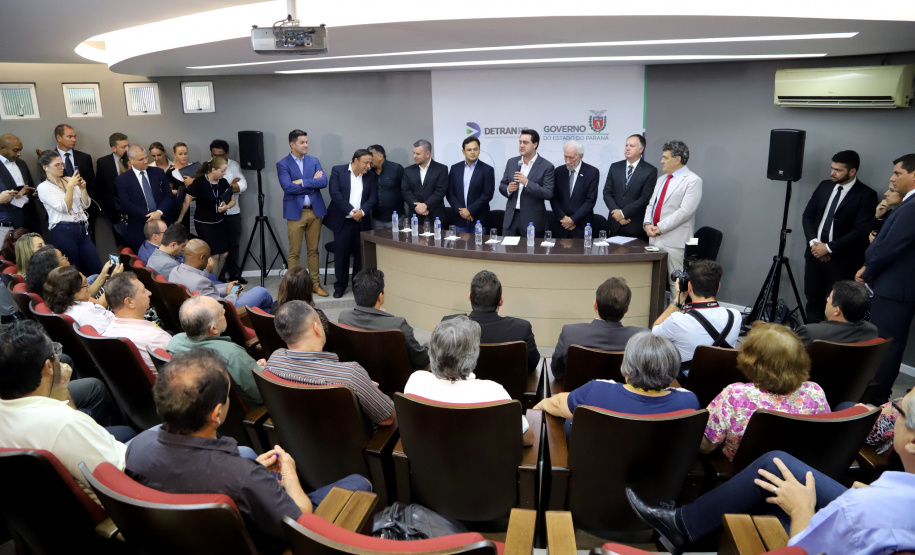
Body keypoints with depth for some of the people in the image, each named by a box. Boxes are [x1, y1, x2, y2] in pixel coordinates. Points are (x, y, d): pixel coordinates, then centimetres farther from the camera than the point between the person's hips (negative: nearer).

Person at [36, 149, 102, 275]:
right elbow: (64, 208, -12)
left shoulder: (69, 180, 13)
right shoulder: (43, 187, -1)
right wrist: (70, 186, -13)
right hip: (63, 232, -5)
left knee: (97, 269, -2)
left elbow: (85, 205, 13)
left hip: (82, 229, 5)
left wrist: (83, 188, -2)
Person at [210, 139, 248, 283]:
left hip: (233, 213, 2)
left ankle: (234, 274, 22)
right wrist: (231, 185, -11)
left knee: (234, 244, 11)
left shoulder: (234, 165, 4)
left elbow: (243, 185, -8)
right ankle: (222, 276, 13)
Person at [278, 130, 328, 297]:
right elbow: (288, 187, -17)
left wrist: (302, 182, -14)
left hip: (315, 211, 4)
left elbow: (324, 182, -5)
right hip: (295, 212, -3)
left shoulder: (314, 161, 9)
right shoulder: (283, 164, -3)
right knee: (294, 252, 2)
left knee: (314, 250, 10)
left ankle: (315, 283, 19)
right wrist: (312, 183, -10)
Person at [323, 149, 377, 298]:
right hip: (342, 221, -2)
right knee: (341, 254, 2)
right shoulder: (338, 171, 0)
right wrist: (351, 211, -15)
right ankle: (340, 286, 15)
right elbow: (335, 194, -10)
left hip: (362, 221, 3)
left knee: (360, 254, 4)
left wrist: (362, 211, -14)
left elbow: (373, 197, 3)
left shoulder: (370, 175, 9)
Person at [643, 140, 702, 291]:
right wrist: (647, 224, -2)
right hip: (654, 238, 8)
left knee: (676, 283, -4)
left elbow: (685, 211, -15)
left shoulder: (693, 181, -6)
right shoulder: (661, 179, 20)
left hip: (675, 241, -7)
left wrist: (660, 228, -16)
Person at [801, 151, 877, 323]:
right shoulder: (824, 186, 9)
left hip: (842, 260, -5)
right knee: (813, 300, 11)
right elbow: (808, 215, 10)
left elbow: (861, 231, -15)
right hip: (815, 254, 5)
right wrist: (813, 241, -6)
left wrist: (829, 247, -16)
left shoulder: (866, 195, -9)